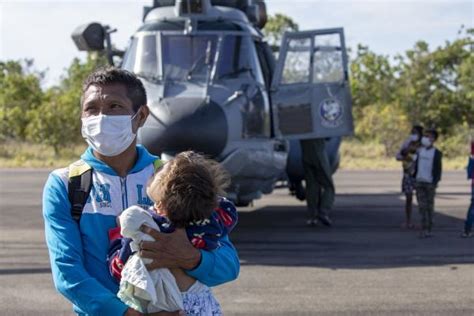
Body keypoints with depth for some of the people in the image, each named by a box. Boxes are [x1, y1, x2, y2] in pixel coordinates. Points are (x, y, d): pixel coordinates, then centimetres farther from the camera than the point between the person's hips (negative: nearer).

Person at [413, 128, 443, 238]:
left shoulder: (437, 153, -5)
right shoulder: (420, 151, 9)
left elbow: (439, 169, -5)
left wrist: (436, 183, -12)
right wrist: (414, 179, 10)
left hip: (430, 183, -4)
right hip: (419, 182, 4)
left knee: (429, 207, 1)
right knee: (422, 206, 1)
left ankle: (428, 229, 6)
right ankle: (424, 228, 4)